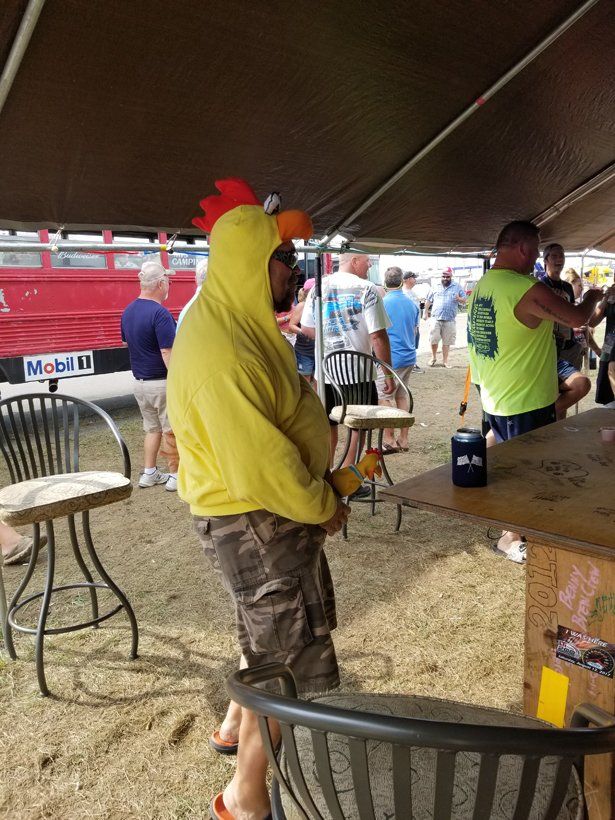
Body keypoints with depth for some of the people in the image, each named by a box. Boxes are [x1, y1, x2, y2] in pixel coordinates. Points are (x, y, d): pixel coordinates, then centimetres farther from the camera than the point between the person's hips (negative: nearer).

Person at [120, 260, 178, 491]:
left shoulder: (128, 312, 7)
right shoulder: (159, 313, -19)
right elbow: (168, 354, -23)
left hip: (140, 382, 8)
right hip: (162, 383, -8)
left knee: (152, 428, 19)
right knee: (172, 430, 5)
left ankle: (149, 473, 23)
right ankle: (175, 475, 15)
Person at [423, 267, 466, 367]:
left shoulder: (457, 287, 9)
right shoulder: (435, 288, 12)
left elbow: (464, 301, 8)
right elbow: (428, 300, 18)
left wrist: (459, 299, -14)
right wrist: (425, 312, 12)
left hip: (450, 319, 0)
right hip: (436, 318, 1)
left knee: (447, 342, 3)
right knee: (433, 340, -3)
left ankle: (445, 361, 13)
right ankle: (433, 357, 19)